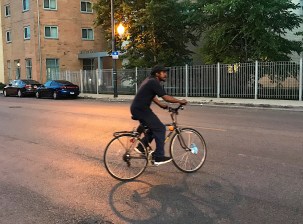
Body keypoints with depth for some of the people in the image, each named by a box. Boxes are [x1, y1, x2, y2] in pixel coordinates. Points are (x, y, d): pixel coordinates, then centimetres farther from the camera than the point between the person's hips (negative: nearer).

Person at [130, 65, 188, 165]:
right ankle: (158, 157, -5)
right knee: (160, 128, -8)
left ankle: (141, 147, 23)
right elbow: (166, 97, -20)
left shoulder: (150, 80, 16)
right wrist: (180, 101, -9)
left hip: (137, 109, 10)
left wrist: (161, 104, 21)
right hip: (141, 109, -10)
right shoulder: (154, 82, -15)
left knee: (153, 127, 20)